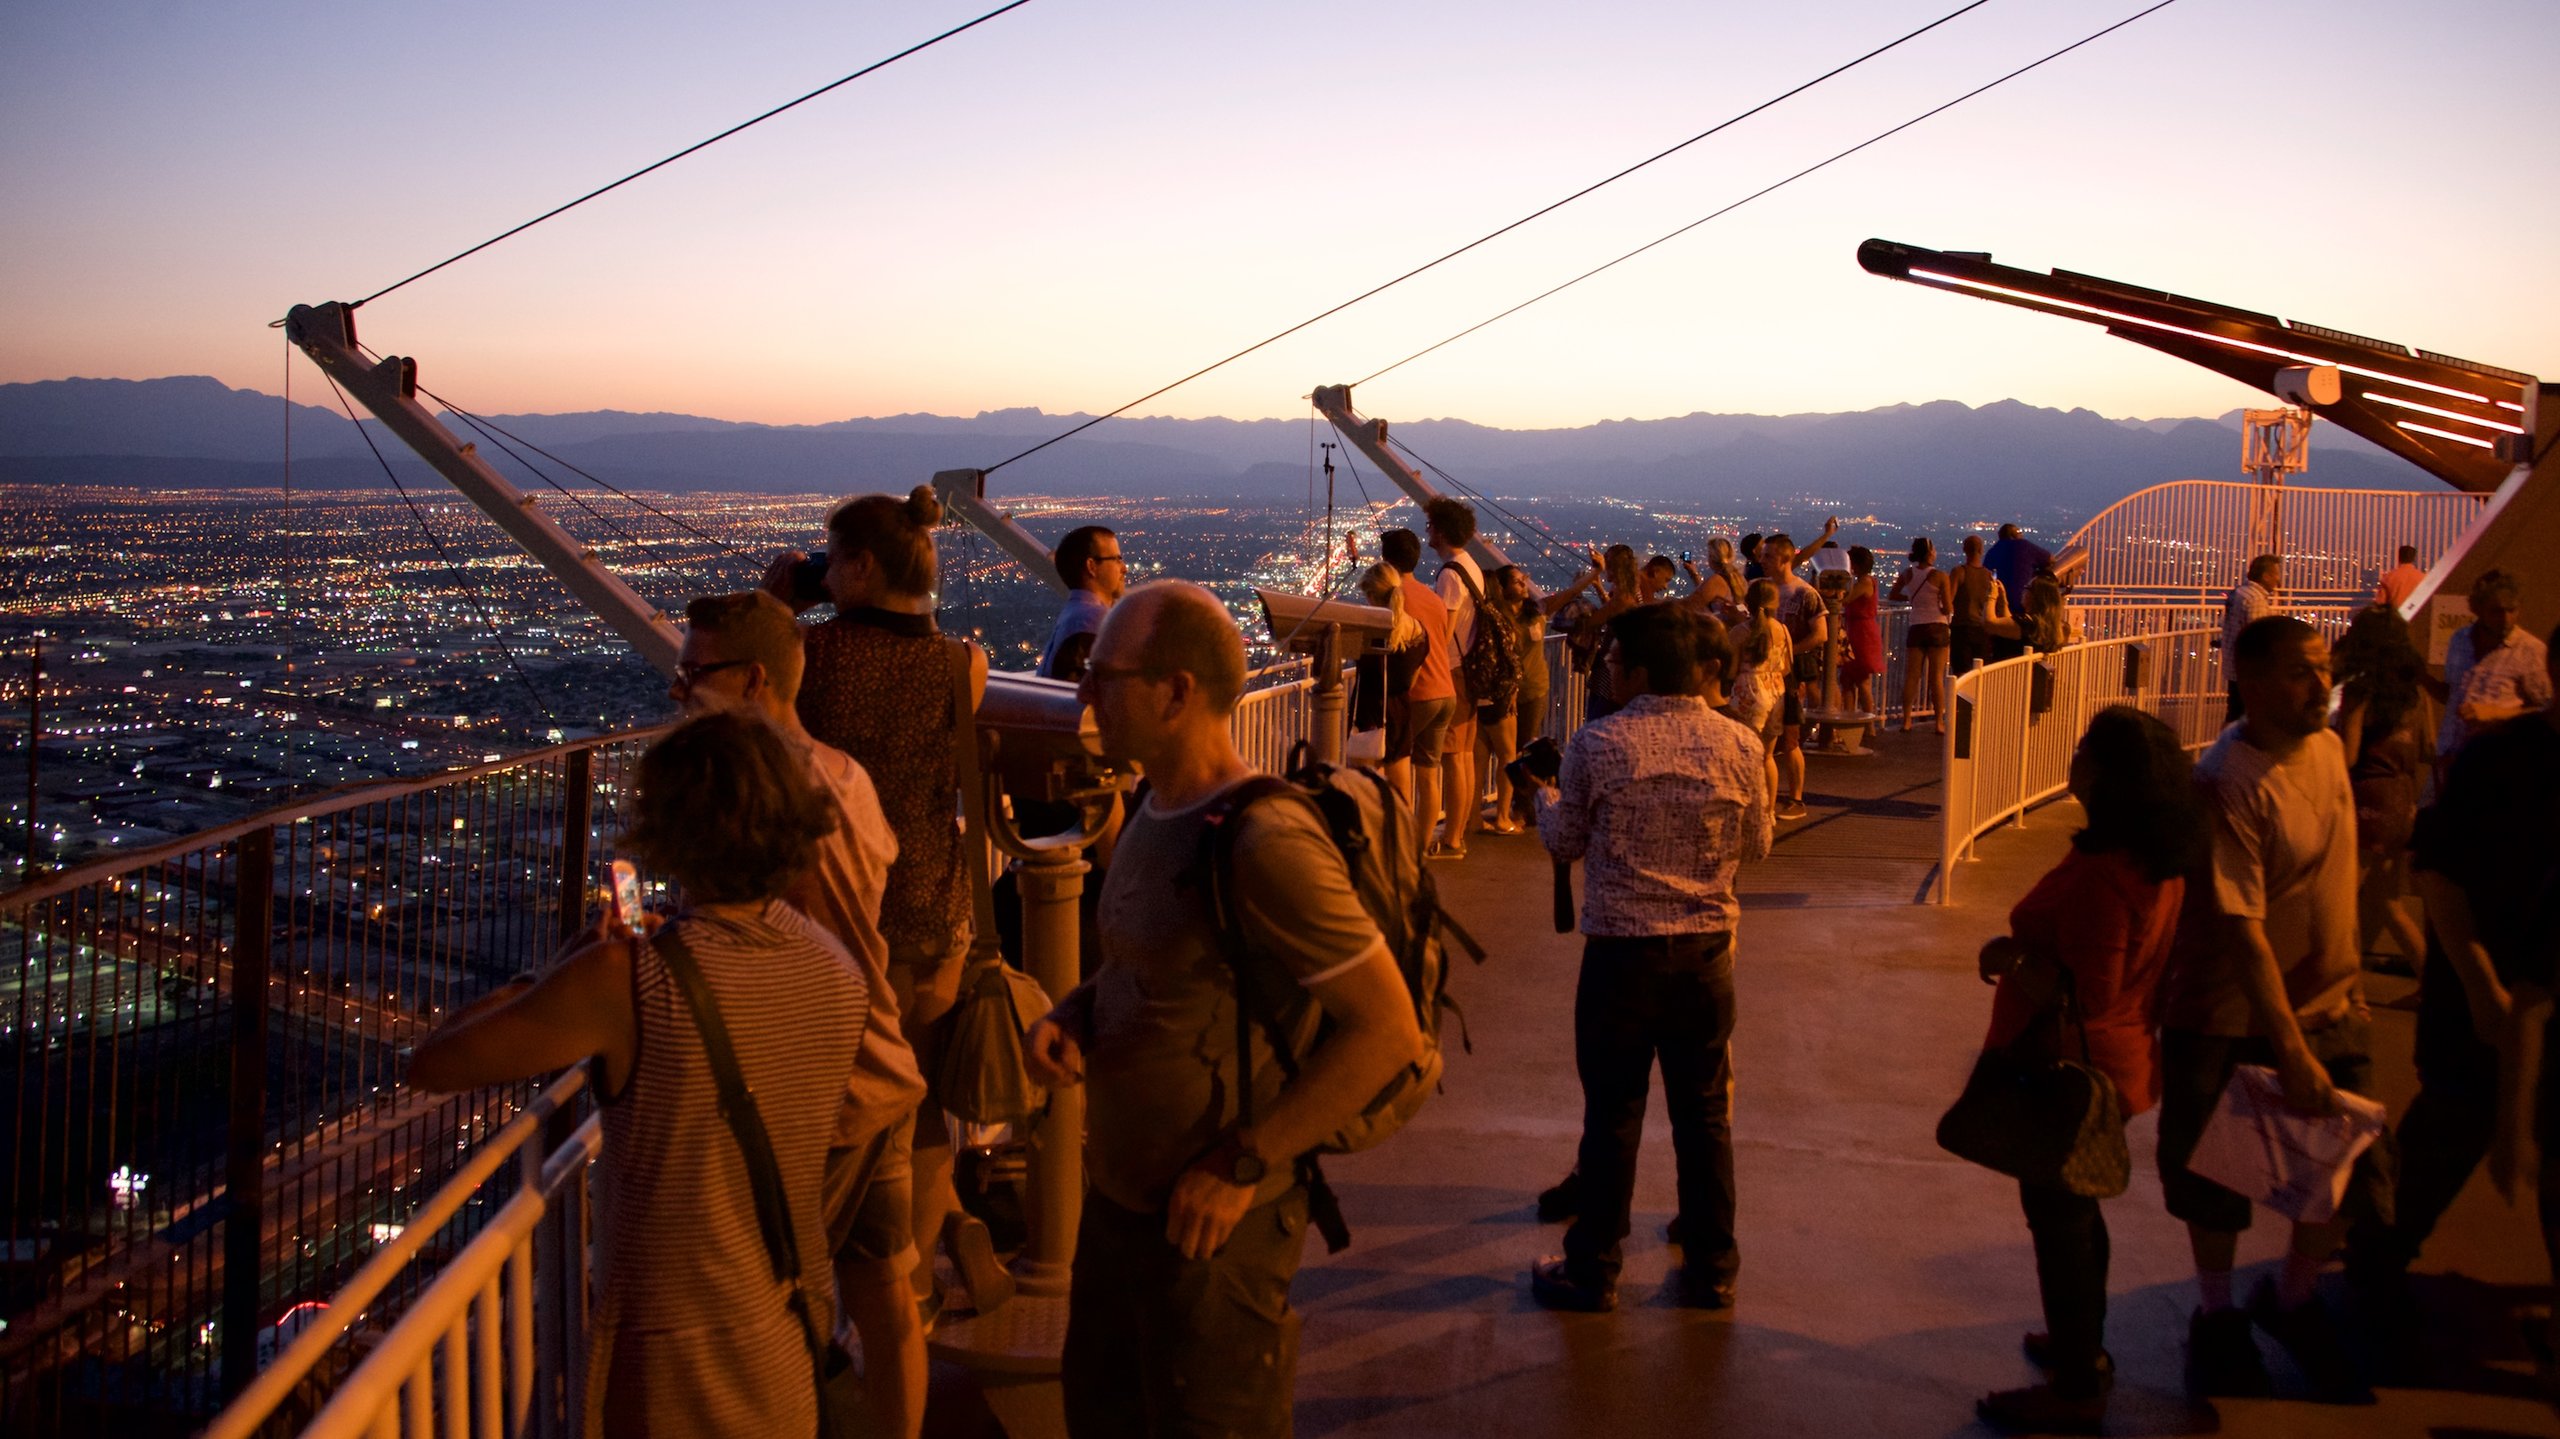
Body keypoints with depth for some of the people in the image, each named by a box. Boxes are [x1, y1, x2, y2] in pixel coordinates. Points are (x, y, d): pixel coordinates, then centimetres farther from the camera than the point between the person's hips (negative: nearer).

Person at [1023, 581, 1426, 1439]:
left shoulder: (1263, 843, -25)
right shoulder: (1157, 811, 3)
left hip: (1210, 1221, -9)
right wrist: (1068, 1017, -3)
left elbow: (1387, 1028, -24)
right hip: (1118, 1195, 9)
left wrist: (1243, 1168, -22)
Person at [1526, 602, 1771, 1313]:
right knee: (1705, 1114, 14)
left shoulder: (1597, 745, -12)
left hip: (1620, 953, -2)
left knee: (1612, 1115, 8)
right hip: (1706, 952, 3)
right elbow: (1756, 844, 8)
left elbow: (1564, 842, 2)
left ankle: (1593, 1271, 19)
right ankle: (1712, 1270, 24)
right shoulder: (1738, 744, -5)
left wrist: (1544, 794, 22)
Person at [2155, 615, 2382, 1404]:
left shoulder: (2326, 746, -1)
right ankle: (2216, 1317, 32)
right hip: (2235, 1013, -6)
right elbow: (2242, 929, -27)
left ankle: (2292, 1298, 32)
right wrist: (2291, 1050, -28)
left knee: (2352, 1167, 6)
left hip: (2332, 999, 6)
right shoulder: (2229, 785, -25)